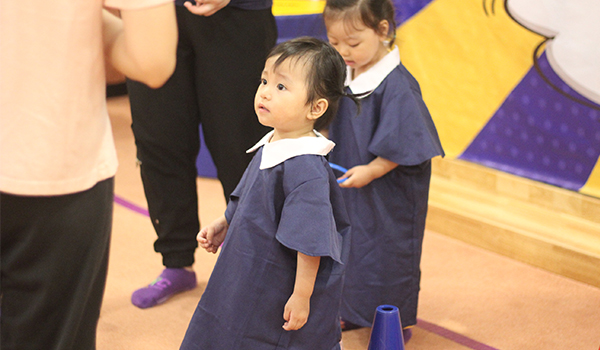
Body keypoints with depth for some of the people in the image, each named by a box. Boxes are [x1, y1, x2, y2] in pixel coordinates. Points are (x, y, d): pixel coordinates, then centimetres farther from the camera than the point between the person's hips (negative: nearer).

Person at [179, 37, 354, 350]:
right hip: (253, 278, 10)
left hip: (285, 291, -9)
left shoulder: (306, 168, -28)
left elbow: (310, 241, -27)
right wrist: (225, 224, 23)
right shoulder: (270, 147, 1)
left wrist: (302, 296, -23)